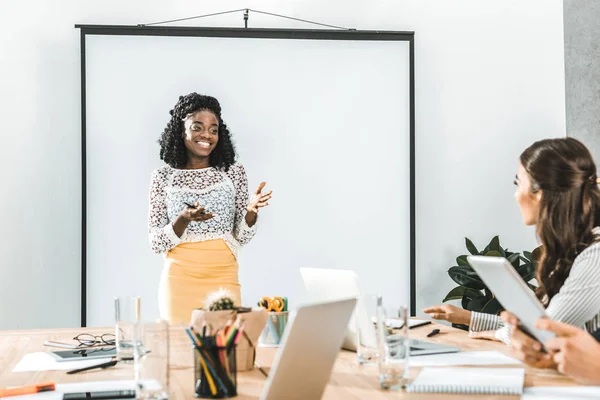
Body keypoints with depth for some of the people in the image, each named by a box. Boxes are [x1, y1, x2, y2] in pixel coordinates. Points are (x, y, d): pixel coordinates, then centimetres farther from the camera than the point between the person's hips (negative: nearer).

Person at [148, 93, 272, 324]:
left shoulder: (233, 172, 4)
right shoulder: (163, 177, 2)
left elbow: (241, 237, 5)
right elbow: (156, 243, -1)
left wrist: (251, 210, -14)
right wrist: (183, 220, -18)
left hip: (223, 279, 1)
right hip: (180, 280, -1)